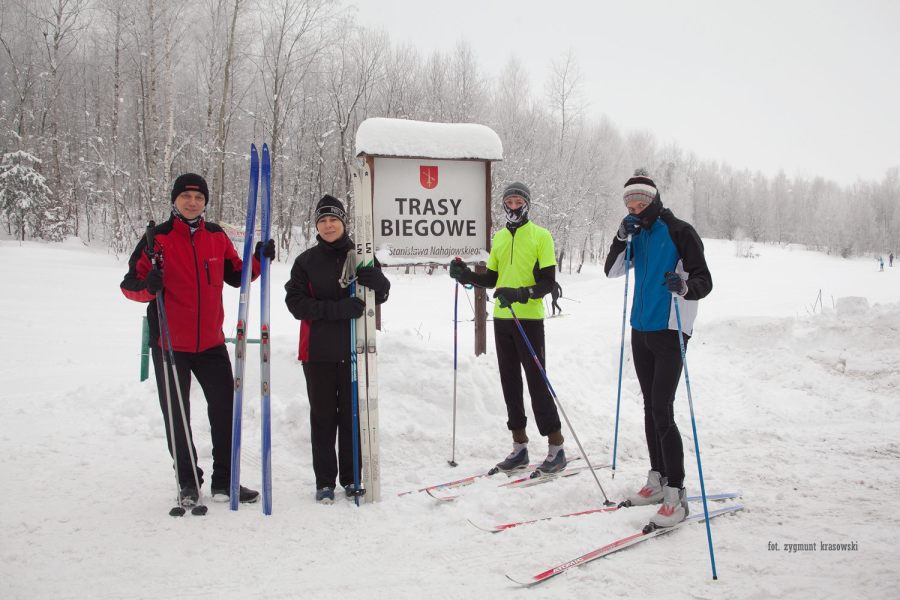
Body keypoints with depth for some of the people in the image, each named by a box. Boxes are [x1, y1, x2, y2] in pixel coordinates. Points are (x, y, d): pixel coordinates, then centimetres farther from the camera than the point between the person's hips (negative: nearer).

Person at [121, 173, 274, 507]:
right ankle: (188, 483, 23)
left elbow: (235, 275, 15)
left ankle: (224, 481, 19)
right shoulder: (157, 238, -6)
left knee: (225, 409, 6)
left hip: (210, 342, 3)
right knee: (176, 415, 7)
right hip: (169, 343, -3)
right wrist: (148, 287, -28)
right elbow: (130, 284, -6)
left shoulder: (217, 236, 5)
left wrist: (259, 260, -3)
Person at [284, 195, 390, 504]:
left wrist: (377, 281, -18)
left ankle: (351, 478, 18)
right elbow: (295, 302, -7)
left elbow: (382, 295, 8)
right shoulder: (306, 261, 2)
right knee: (323, 417, 5)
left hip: (354, 349, 1)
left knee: (353, 415, 7)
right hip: (318, 351, -1)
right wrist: (336, 309, -21)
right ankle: (325, 481, 13)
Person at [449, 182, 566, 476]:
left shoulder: (541, 236, -4)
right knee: (509, 382, 9)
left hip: (529, 318, -6)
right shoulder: (499, 238, 13)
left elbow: (548, 282, -10)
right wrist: (466, 275, 1)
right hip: (502, 319, 6)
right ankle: (520, 447, 18)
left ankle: (556, 447, 4)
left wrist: (521, 294, -26)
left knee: (537, 382, -6)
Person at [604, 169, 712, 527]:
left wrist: (685, 287, -34)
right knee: (650, 407, 11)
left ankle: (676, 494, -8)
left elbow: (705, 281, -12)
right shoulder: (637, 236, 11)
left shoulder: (680, 232, -8)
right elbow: (612, 271, 5)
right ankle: (658, 480, 21)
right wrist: (621, 237, -8)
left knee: (662, 410, -13)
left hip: (670, 332, -7)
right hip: (641, 330, 7)